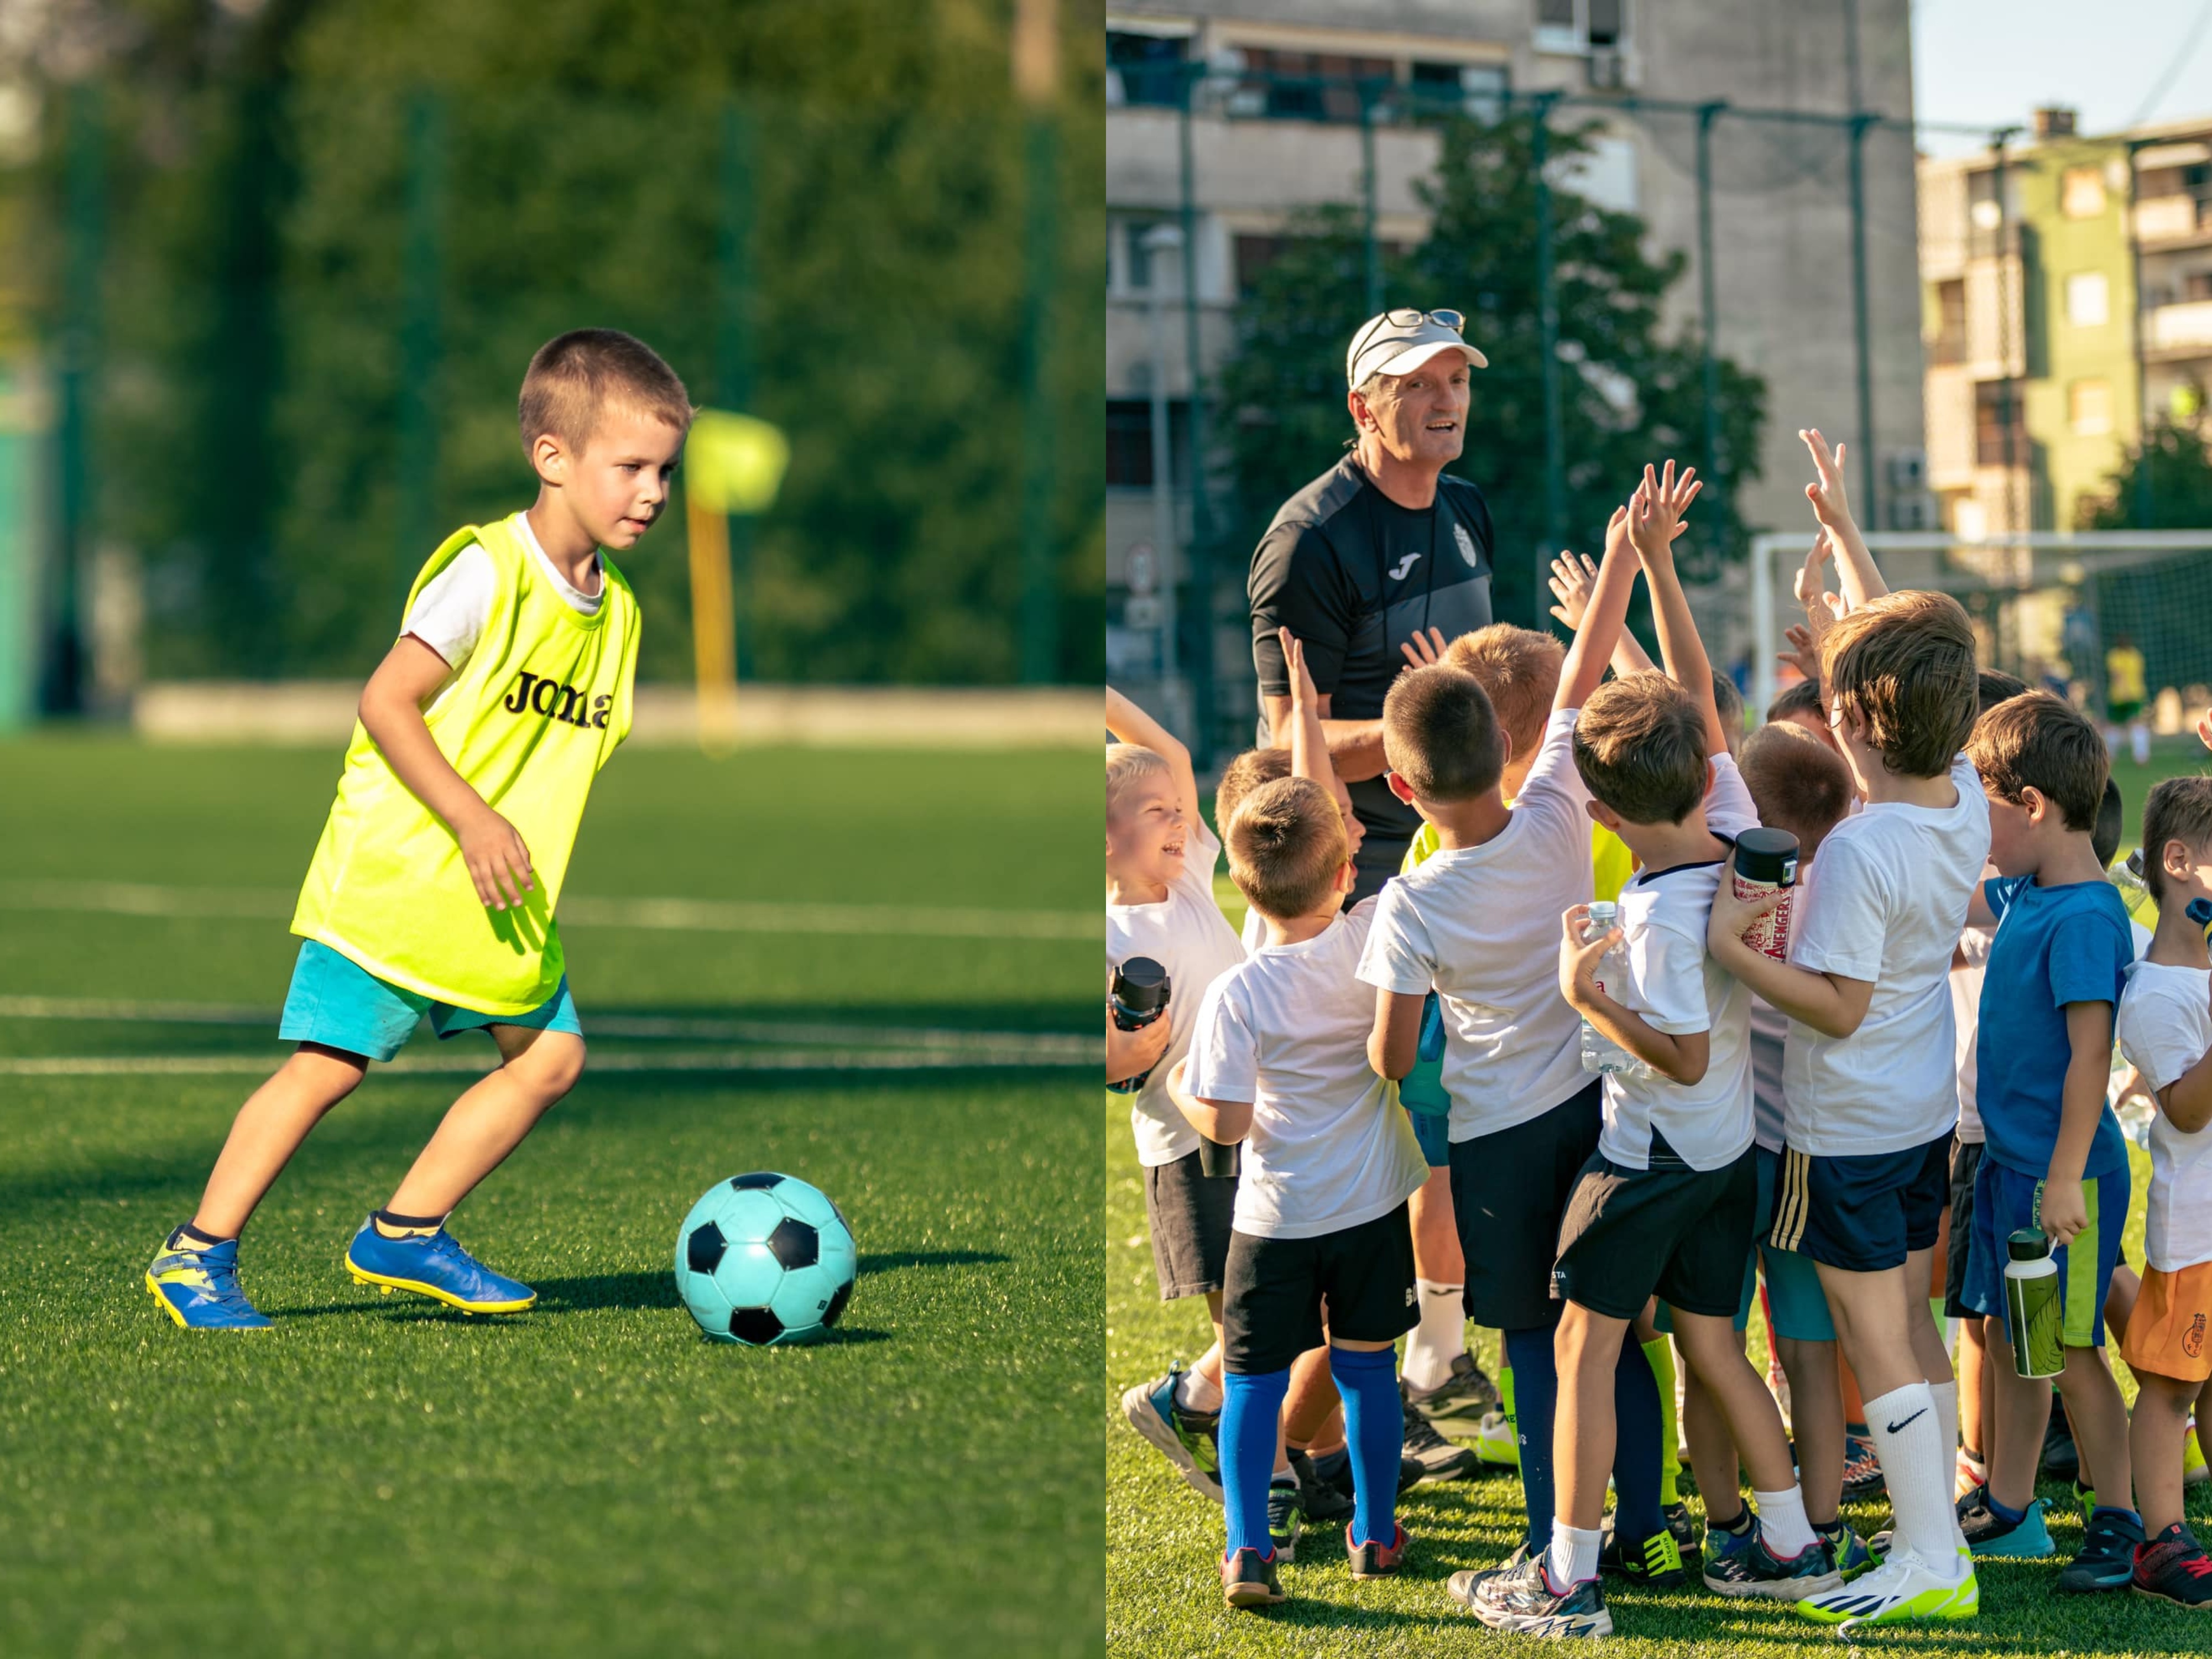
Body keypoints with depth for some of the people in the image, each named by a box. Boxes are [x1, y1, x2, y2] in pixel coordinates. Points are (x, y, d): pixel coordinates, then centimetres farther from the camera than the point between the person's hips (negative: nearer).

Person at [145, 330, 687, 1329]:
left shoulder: (613, 609, 9)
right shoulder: (486, 573, -15)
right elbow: (386, 702, -18)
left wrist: (528, 858, 14)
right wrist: (472, 819, -23)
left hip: (501, 901, 8)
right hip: (393, 872, -8)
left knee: (551, 1054, 2)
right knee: (329, 1061, -9)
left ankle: (404, 1235, 10)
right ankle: (198, 1256, -1)